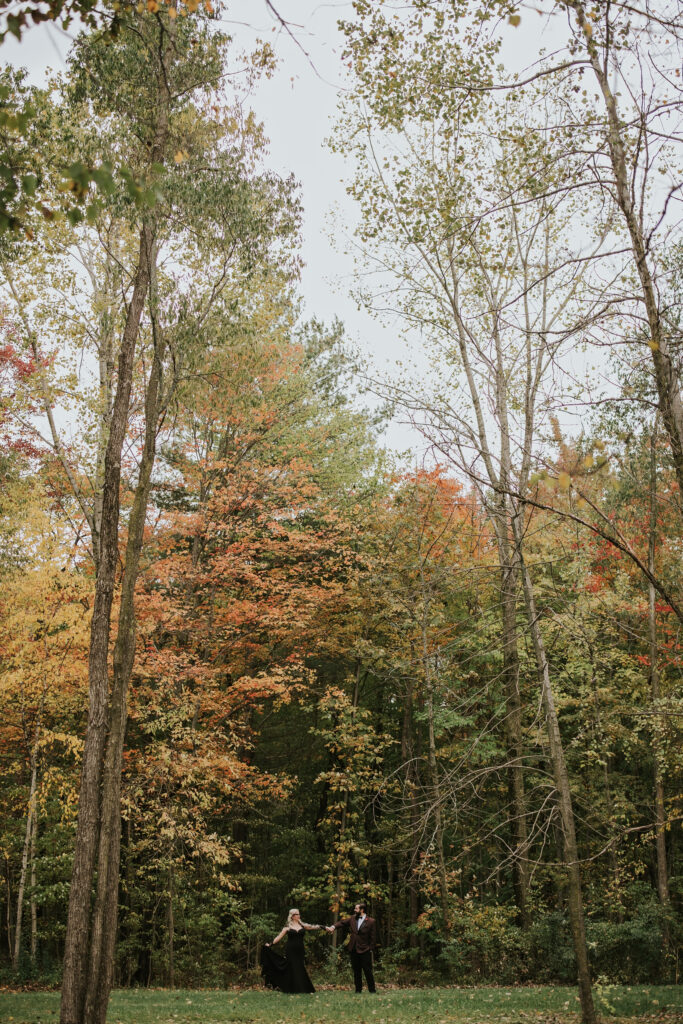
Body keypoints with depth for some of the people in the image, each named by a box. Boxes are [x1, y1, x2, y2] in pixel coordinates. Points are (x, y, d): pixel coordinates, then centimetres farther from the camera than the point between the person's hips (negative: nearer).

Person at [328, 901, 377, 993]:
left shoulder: (371, 921, -6)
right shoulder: (352, 918, 8)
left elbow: (373, 937, -5)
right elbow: (342, 923, 6)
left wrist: (371, 949, -9)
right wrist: (333, 926, -12)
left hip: (364, 950, -5)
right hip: (353, 950, 5)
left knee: (368, 971, -2)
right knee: (356, 971, 11)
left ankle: (372, 990, 8)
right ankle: (358, 989, 20)